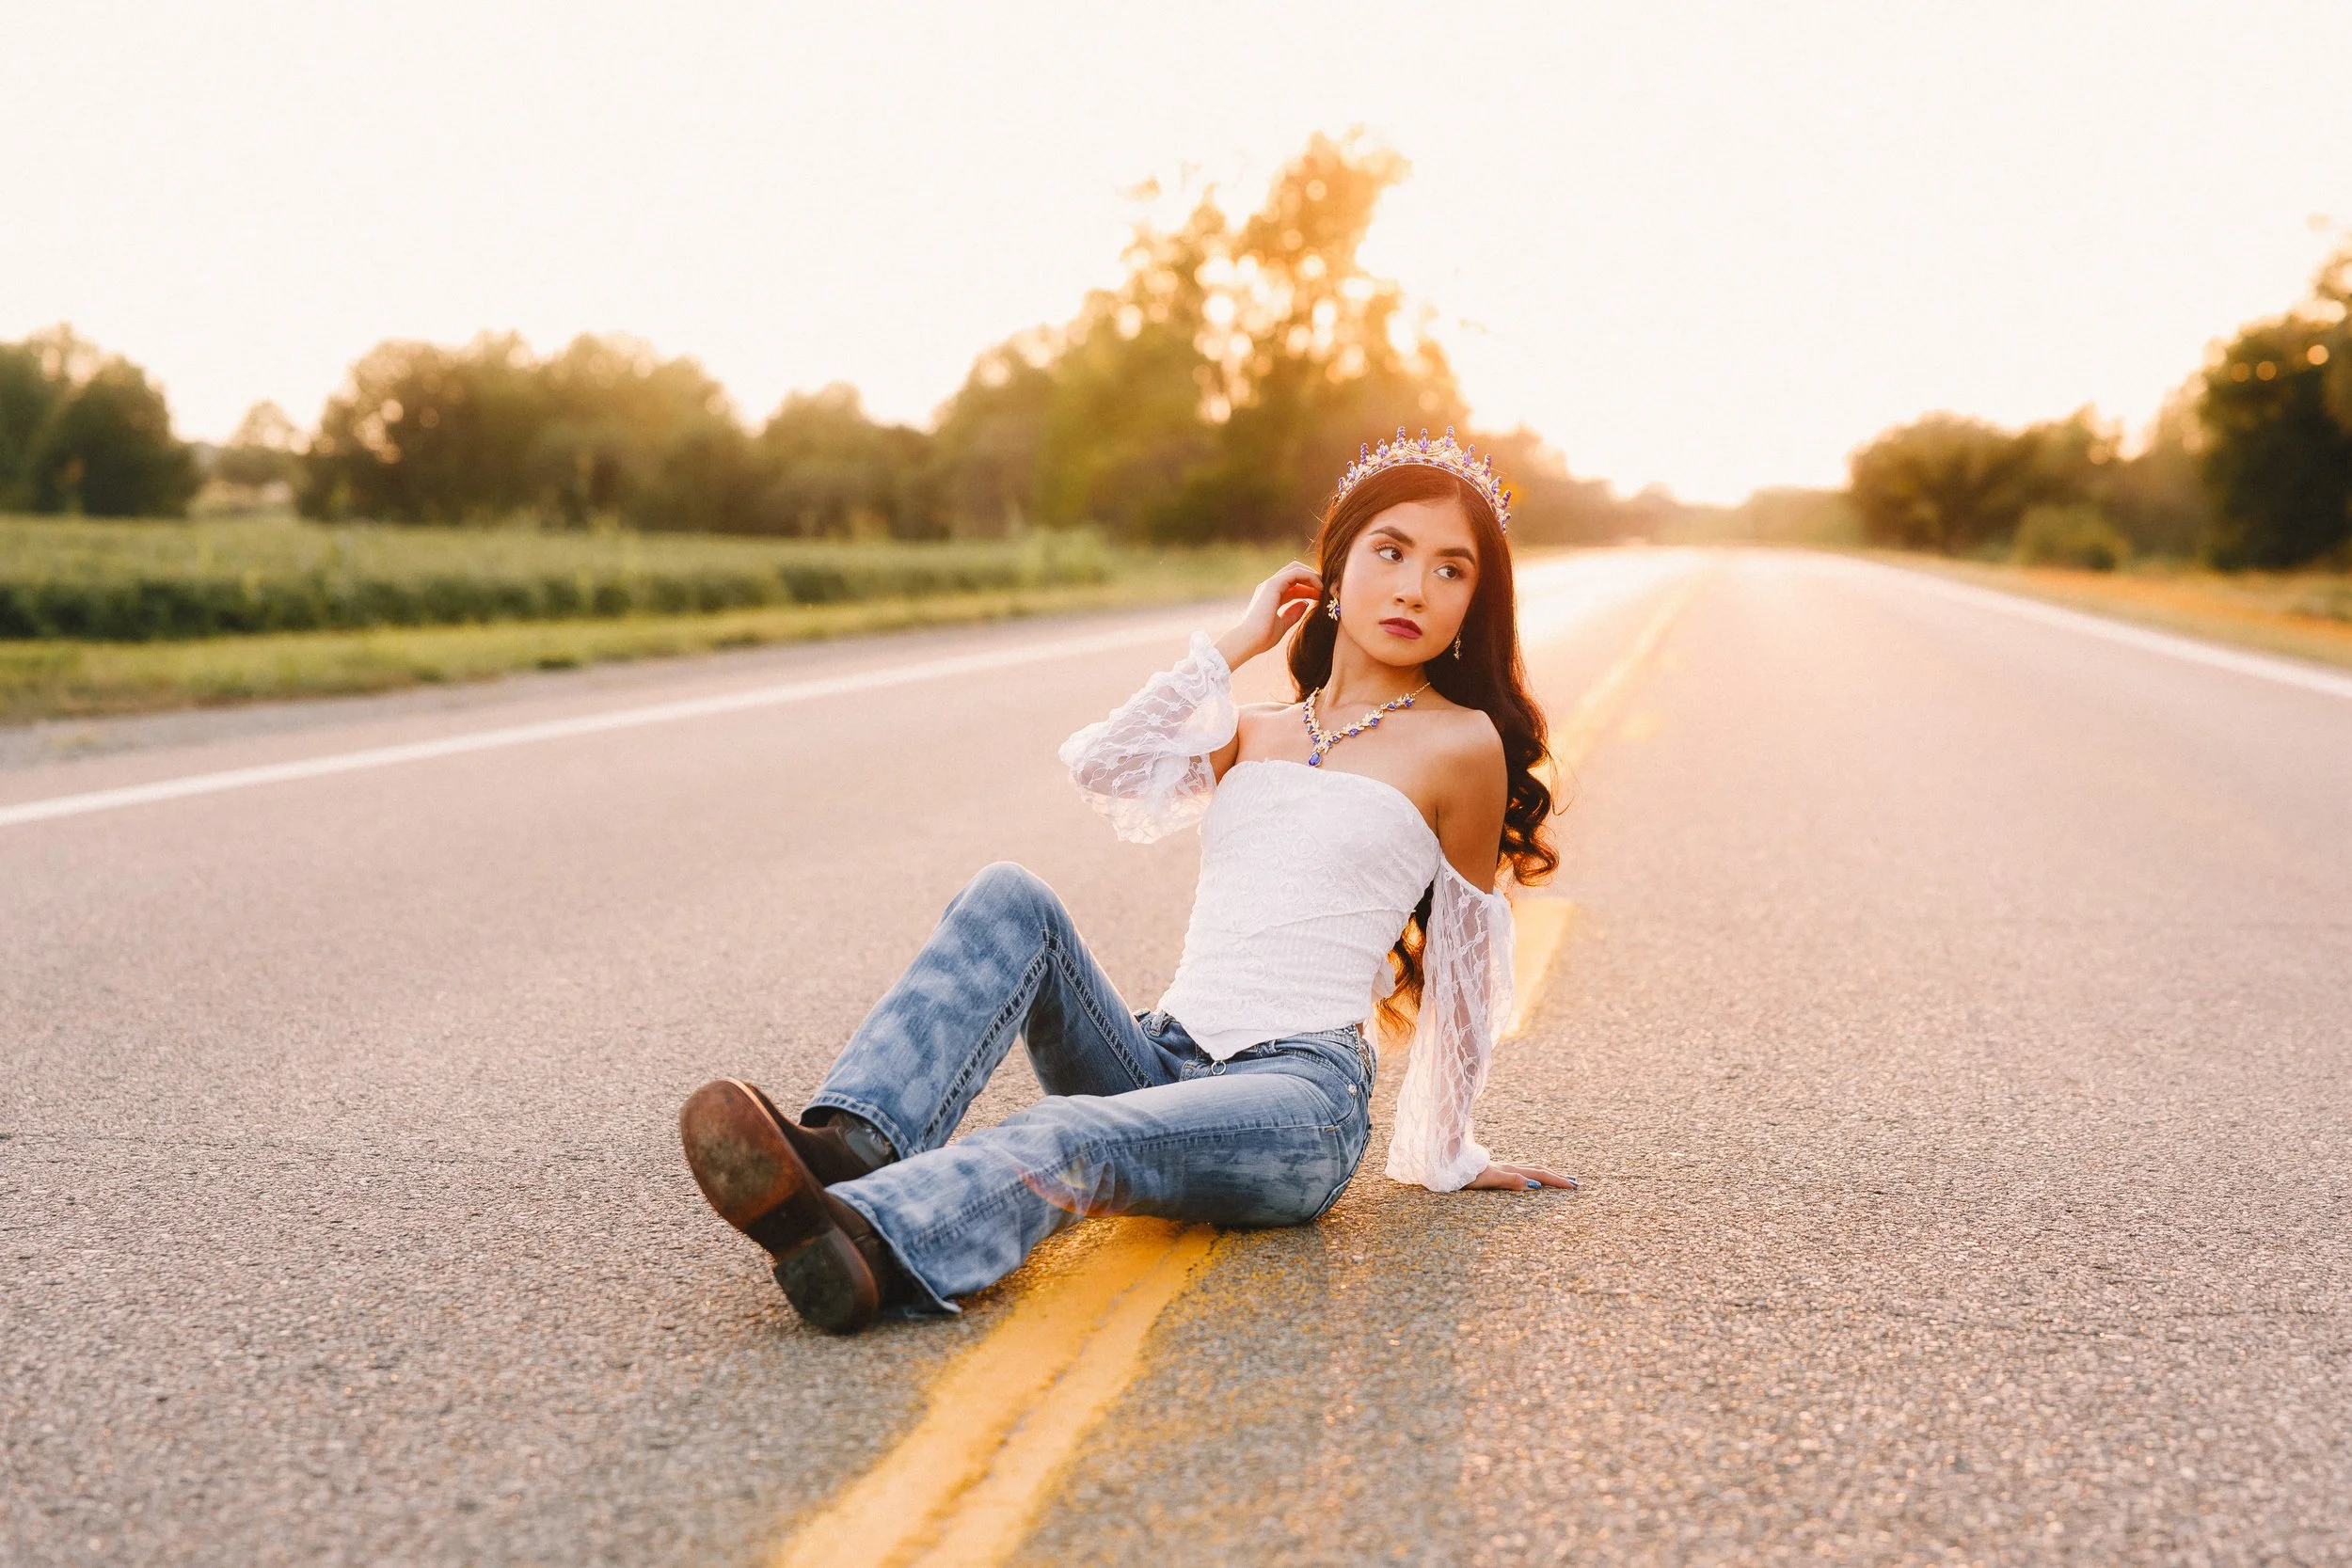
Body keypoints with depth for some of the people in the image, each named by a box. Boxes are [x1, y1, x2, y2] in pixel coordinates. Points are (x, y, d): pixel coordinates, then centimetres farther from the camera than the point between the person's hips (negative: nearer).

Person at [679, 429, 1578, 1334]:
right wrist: (1234, 645, 5)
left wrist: (1445, 1155, 19)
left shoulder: (1461, 743, 4)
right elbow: (1108, 768, 1)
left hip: (1301, 1093, -5)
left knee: (1074, 1137, -36)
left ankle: (861, 1247, -63)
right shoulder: (1255, 733, 20)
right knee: (1010, 900, -20)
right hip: (1165, 1057, 6)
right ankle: (852, 1145, -40)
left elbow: (1460, 969, 12)